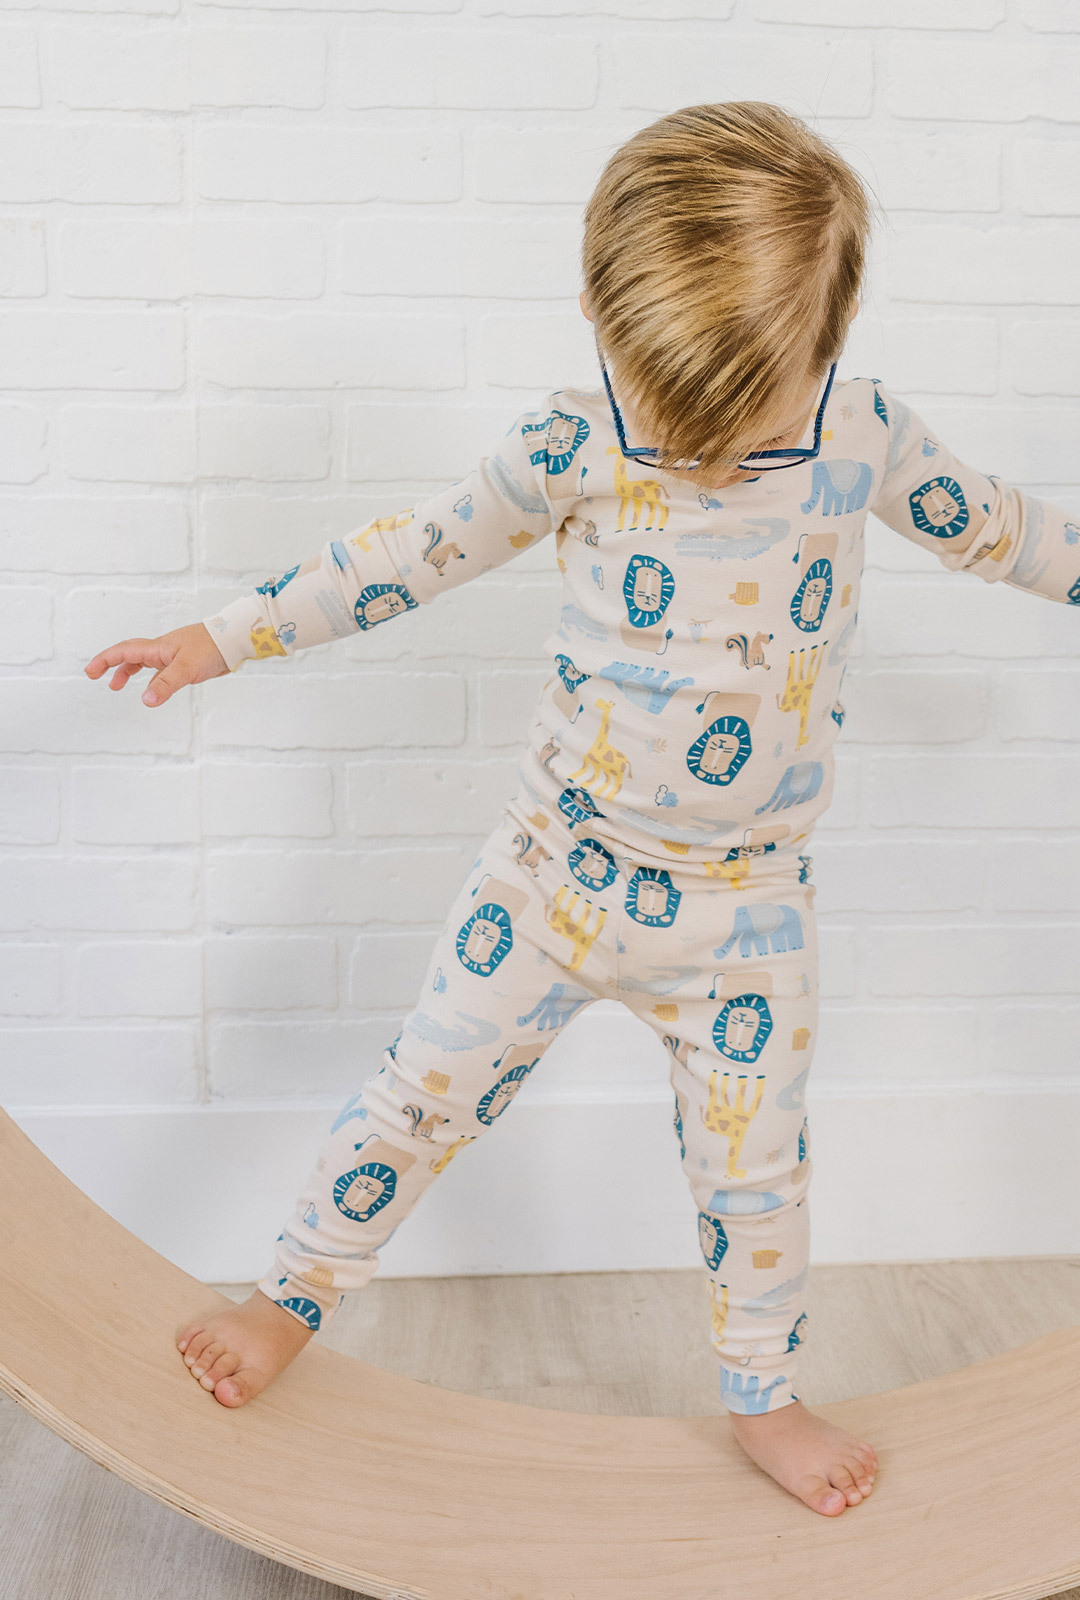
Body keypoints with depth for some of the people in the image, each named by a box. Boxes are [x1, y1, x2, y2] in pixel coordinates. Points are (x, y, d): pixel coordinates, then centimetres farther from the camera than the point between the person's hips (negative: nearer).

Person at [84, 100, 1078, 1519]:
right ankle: (295, 1295, 34)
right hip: (560, 870, -1)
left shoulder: (865, 434, -10)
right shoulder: (567, 449, -13)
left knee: (757, 1166, 14)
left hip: (748, 907, 1)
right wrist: (227, 639, 2)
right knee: (423, 1093, 9)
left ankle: (763, 1399, 38)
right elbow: (419, 551, -2)